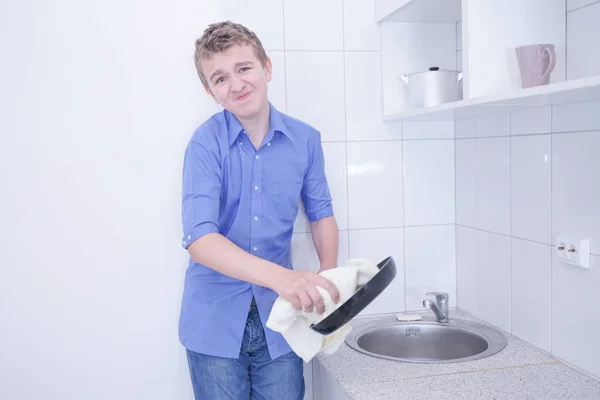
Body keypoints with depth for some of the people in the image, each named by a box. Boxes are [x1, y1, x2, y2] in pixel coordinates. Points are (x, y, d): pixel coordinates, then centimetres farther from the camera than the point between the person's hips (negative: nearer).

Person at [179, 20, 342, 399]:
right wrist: (279, 276, -38)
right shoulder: (206, 143, -12)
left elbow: (321, 213, 10)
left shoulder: (305, 139, -2)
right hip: (215, 319, -2)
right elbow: (199, 239, -23)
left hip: (278, 316, 2)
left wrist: (329, 275, -9)